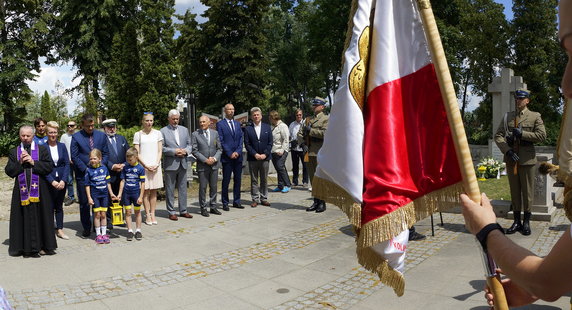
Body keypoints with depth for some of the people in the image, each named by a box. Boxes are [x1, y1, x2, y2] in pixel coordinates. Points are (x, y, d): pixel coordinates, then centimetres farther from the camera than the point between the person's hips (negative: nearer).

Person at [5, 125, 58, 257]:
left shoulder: (42, 150, 6)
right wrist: (20, 162, -8)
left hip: (39, 190, -1)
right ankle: (27, 247, 9)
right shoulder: (14, 152, 11)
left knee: (40, 217, 2)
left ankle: (42, 245, 10)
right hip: (21, 190, 1)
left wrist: (33, 162, -10)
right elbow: (9, 171, 5)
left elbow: (49, 166, -3)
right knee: (25, 219, 3)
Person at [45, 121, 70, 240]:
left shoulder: (62, 146, 4)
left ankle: (59, 229, 20)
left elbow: (67, 164, 1)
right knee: (49, 206, 2)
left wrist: (63, 180, -10)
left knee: (59, 206, 12)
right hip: (48, 182, -3)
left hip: (61, 181, 3)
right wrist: (52, 181, -16)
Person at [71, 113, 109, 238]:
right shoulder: (76, 137, 0)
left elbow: (105, 153, 9)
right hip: (83, 175, -1)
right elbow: (74, 156, -2)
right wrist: (85, 169, -10)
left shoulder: (101, 135, 8)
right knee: (84, 203, 4)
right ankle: (86, 228, 15)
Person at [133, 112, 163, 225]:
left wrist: (156, 164, -7)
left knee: (154, 191, 4)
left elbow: (160, 151, 6)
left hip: (155, 166, 2)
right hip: (143, 166, -2)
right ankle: (147, 215, 6)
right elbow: (137, 153, -1)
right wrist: (146, 166, -10)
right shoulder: (138, 134, 2)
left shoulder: (157, 133, 7)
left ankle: (153, 214, 9)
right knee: (145, 192, 0)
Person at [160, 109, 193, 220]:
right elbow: (161, 148, -7)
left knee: (183, 188, 9)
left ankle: (183, 210, 18)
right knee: (170, 190, 2)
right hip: (170, 164, -4)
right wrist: (174, 151, -17)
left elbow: (189, 144, 14)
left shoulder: (184, 130, 12)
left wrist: (186, 151, -7)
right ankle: (171, 212, 10)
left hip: (183, 164, 4)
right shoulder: (163, 131, -2)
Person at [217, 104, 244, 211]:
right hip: (227, 157, -5)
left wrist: (238, 151, -6)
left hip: (238, 156, 5)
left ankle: (236, 201, 17)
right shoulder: (220, 124, -1)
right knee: (226, 181, 0)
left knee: (237, 180, 8)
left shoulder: (237, 124, 15)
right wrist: (230, 153, -12)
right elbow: (221, 141, -7)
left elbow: (241, 138, 8)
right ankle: (225, 203, 8)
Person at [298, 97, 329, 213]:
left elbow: (324, 133, -15)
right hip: (309, 152, 7)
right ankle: (316, 201, 15)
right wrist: (303, 143, 0)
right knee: (312, 178, 8)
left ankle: (322, 203, 2)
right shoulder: (309, 119, 21)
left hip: (320, 153, -6)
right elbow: (300, 133, 18)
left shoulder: (326, 119, 0)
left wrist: (310, 130, -9)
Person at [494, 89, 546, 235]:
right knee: (514, 191, 8)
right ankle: (517, 222, 15)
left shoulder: (535, 116, 4)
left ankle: (526, 222, 13)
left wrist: (522, 133, -15)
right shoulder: (507, 116, 11)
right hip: (511, 158, 3)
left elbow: (542, 135, -6)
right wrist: (507, 150, -10)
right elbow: (498, 135, 3)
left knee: (527, 191, 4)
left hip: (526, 159, -2)